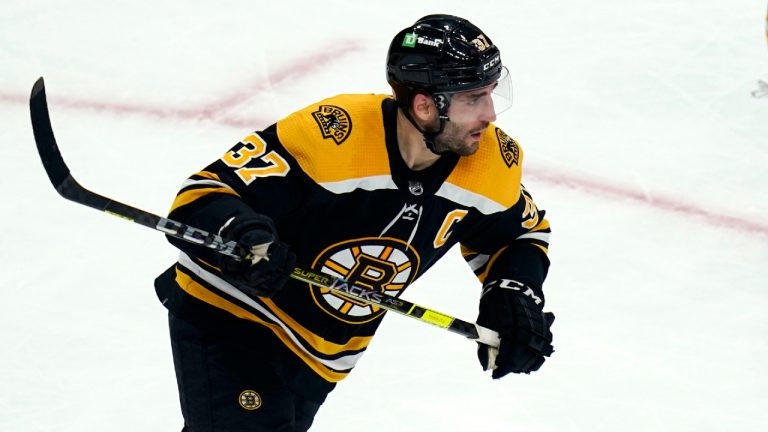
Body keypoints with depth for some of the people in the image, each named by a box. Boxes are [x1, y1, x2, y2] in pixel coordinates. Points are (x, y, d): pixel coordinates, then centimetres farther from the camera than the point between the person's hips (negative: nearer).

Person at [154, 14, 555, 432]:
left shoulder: (492, 162, -13)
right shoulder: (325, 136, -31)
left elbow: (522, 232, 9)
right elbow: (199, 199, -27)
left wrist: (514, 295, -11)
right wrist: (239, 235, -48)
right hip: (223, 316, -6)